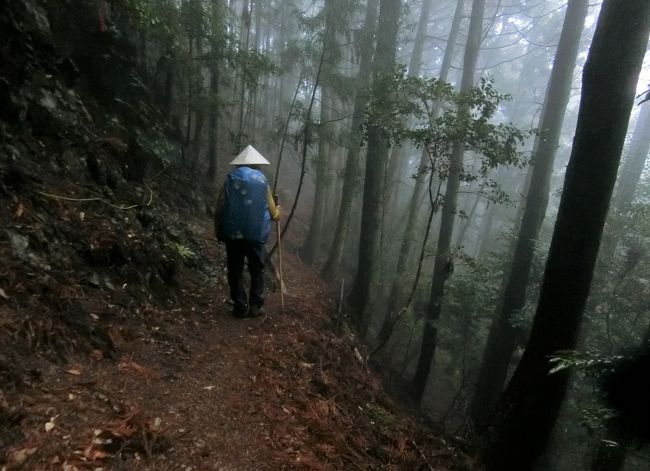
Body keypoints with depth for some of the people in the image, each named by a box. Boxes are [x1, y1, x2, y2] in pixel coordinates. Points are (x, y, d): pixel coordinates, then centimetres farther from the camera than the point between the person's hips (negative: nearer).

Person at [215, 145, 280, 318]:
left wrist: (219, 231, 12)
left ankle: (241, 307, 13)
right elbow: (273, 214, 6)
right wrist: (278, 211, 29)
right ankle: (256, 307, 15)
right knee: (257, 271, 13)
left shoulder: (230, 179, 4)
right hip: (256, 234, 0)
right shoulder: (262, 181, 4)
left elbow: (219, 209, -1)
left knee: (235, 272, 10)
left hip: (233, 234, 0)